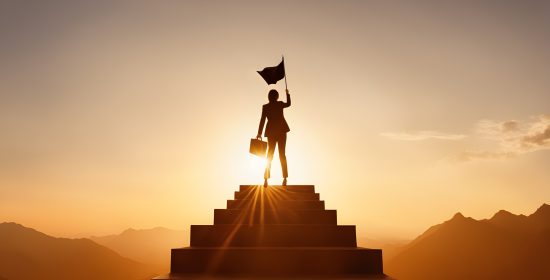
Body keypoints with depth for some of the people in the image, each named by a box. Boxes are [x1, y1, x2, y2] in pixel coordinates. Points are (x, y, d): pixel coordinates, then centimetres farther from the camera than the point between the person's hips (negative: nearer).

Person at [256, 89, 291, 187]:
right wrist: (287, 94, 36)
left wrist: (259, 133, -1)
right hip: (282, 131, 0)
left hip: (271, 132, 0)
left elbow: (262, 120, -6)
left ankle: (266, 179, -4)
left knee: (270, 155, 5)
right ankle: (285, 178, -1)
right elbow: (288, 104, 21)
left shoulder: (265, 107, -3)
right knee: (282, 154, 5)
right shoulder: (280, 104, 0)